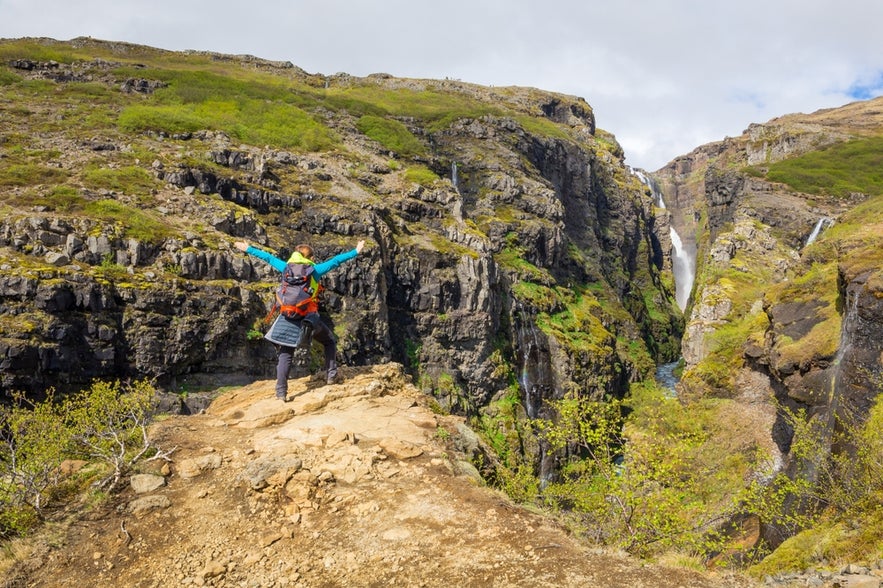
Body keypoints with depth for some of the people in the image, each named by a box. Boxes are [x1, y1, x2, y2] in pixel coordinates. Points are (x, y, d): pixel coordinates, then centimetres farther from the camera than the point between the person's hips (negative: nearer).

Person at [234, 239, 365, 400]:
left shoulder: (287, 268, 9)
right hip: (310, 317, -2)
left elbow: (268, 257, 19)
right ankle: (331, 375, 11)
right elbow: (335, 260, 0)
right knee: (329, 342, 21)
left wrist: (248, 249, 29)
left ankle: (281, 391, 0)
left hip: (288, 317, 2)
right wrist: (355, 252, 4)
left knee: (285, 355, 6)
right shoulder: (315, 270, 1)